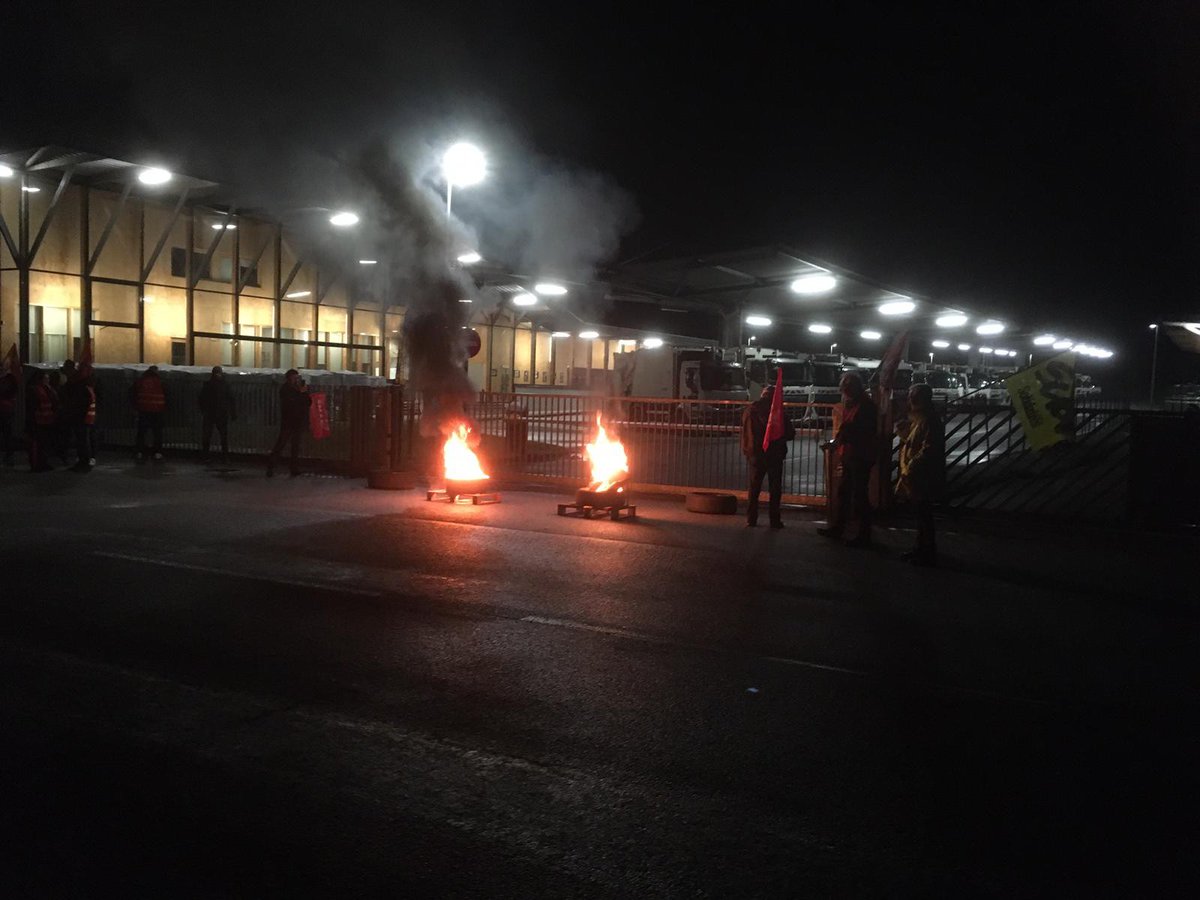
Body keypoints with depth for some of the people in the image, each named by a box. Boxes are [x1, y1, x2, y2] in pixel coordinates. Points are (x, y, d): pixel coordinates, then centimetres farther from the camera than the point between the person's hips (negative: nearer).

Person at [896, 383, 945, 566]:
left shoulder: (929, 420, -19)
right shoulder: (918, 418, 13)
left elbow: (928, 449, -24)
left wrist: (911, 467, -21)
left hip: (924, 477, -10)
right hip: (915, 475, 10)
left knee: (924, 514, -3)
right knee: (921, 514, 17)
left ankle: (928, 554, 4)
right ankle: (921, 549, 27)